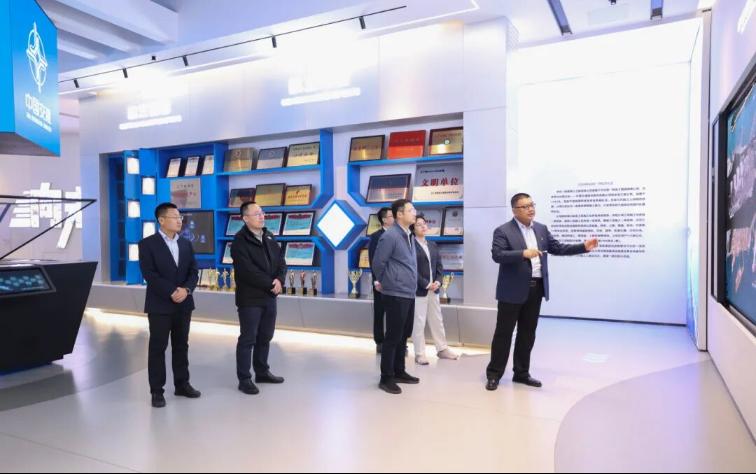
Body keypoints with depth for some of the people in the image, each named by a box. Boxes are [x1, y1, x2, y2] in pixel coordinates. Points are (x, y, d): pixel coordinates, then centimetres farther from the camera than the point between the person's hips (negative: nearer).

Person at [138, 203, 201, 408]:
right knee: (157, 348, 3)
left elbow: (194, 272, 5)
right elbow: (149, 274, -14)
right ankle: (157, 391, 12)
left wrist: (186, 289, -13)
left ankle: (182, 384, 23)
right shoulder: (147, 244, -5)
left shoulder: (186, 244, 11)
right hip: (160, 305, -5)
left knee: (181, 346, 12)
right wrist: (172, 291, -19)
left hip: (183, 304, 5)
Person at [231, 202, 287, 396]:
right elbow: (248, 271, -21)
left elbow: (281, 262, 9)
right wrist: (270, 284, -17)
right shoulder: (240, 241, -12)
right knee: (248, 339, 0)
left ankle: (262, 372, 28)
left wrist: (279, 280, -10)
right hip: (250, 298, -7)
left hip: (270, 297, 7)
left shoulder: (269, 237, 12)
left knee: (265, 337, 15)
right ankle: (244, 379, 10)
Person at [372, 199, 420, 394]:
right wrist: (382, 282, 0)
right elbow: (378, 263, -13)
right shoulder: (390, 236, -16)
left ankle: (399, 372, 29)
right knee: (393, 336, -1)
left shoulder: (409, 236, 12)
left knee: (404, 335, 16)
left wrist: (410, 284, 16)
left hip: (409, 294, 8)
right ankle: (386, 378, 10)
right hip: (396, 294, -8)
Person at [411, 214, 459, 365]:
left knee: (437, 320, 15)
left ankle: (442, 349, 26)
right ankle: (420, 354, 8)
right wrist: (426, 284, -16)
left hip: (434, 289, 7)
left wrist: (438, 282, -5)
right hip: (418, 290, -7)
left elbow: (439, 266, 12)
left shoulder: (433, 245, 14)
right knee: (419, 322, 0)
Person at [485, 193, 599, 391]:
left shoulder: (542, 229, 11)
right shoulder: (503, 231, -8)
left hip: (536, 288, 6)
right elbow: (497, 255, -20)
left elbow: (558, 248, 12)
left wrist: (584, 247, 1)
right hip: (513, 290, -6)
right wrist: (523, 253, -30)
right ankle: (494, 374, 11)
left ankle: (521, 373, 25)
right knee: (504, 333, 1)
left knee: (528, 333, 13)